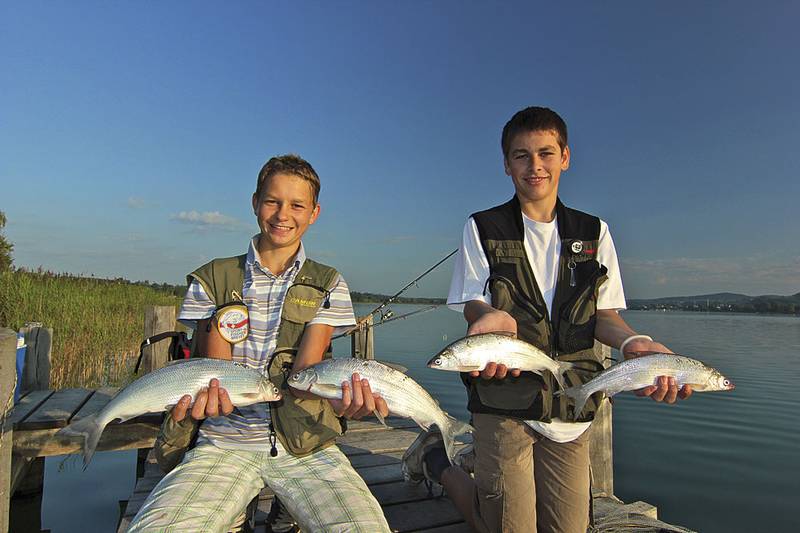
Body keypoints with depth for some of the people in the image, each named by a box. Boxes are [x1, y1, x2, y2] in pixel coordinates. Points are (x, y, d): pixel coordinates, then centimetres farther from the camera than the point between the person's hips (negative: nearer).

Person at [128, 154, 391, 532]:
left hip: (305, 447, 1)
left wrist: (339, 400, -28)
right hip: (224, 442, 0)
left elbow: (302, 376, -4)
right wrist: (210, 395, -27)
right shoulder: (212, 280, 7)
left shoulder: (328, 285, 7)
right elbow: (215, 373, -1)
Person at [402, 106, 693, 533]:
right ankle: (435, 460, 22)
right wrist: (492, 317, -30)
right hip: (504, 401, -3)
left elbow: (605, 314, 4)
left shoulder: (594, 233, 8)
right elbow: (473, 305, -4)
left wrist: (632, 342, -20)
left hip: (573, 406, 4)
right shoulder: (483, 229, 0)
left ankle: (482, 460, 32)